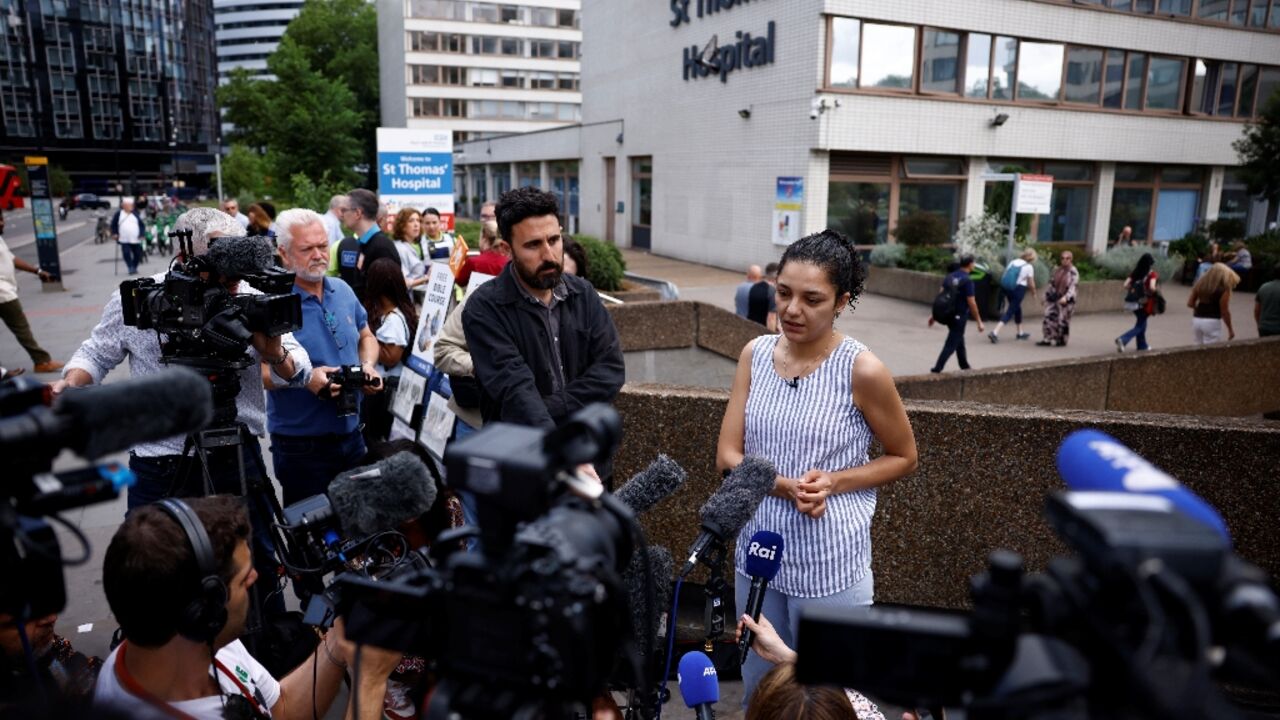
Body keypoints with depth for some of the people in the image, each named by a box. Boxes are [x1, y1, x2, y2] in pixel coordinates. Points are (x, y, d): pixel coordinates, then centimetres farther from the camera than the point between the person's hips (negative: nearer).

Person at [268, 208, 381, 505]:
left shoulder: (343, 290, 5)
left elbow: (366, 337, 18)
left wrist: (368, 367, -2)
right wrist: (305, 378, -29)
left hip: (351, 435, 6)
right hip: (301, 446, -6)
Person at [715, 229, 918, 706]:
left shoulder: (862, 370, -13)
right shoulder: (755, 355, -2)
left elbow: (903, 457, -1)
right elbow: (727, 457, -3)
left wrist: (833, 482, -16)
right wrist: (787, 487, -20)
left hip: (831, 566, -3)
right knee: (758, 694, 21)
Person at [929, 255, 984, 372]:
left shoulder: (949, 276, 3)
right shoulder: (967, 281, -17)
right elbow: (971, 303, -17)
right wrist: (979, 322, -10)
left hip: (949, 314, 7)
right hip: (960, 316, -7)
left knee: (959, 341, 21)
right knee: (951, 344, -2)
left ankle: (965, 367, 33)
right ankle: (937, 369, -7)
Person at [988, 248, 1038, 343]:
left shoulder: (1013, 262, 8)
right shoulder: (1029, 267, -6)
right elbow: (1031, 283, -1)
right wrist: (1033, 293, 15)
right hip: (1019, 289, -7)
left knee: (1017, 309, 23)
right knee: (1010, 312, -5)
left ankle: (1020, 333, 35)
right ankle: (995, 333, -19)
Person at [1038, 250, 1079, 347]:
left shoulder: (1073, 272, -11)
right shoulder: (1057, 270, 8)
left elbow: (1073, 287, -20)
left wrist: (1066, 297, -34)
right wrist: (1046, 295, 13)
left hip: (1066, 300, -5)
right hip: (1054, 298, 5)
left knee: (1063, 320, 3)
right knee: (1049, 318, 0)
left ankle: (1062, 340, 18)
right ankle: (1047, 339, 5)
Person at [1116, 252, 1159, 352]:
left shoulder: (1135, 273, 2)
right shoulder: (1152, 274, -12)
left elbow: (1126, 285, -5)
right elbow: (1152, 287, -24)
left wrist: (1132, 291, 9)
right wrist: (1155, 292, -4)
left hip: (1135, 302, 6)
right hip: (1146, 303, -6)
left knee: (1141, 323, 22)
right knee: (1139, 326, 2)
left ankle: (1142, 345, 32)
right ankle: (1122, 340, -19)